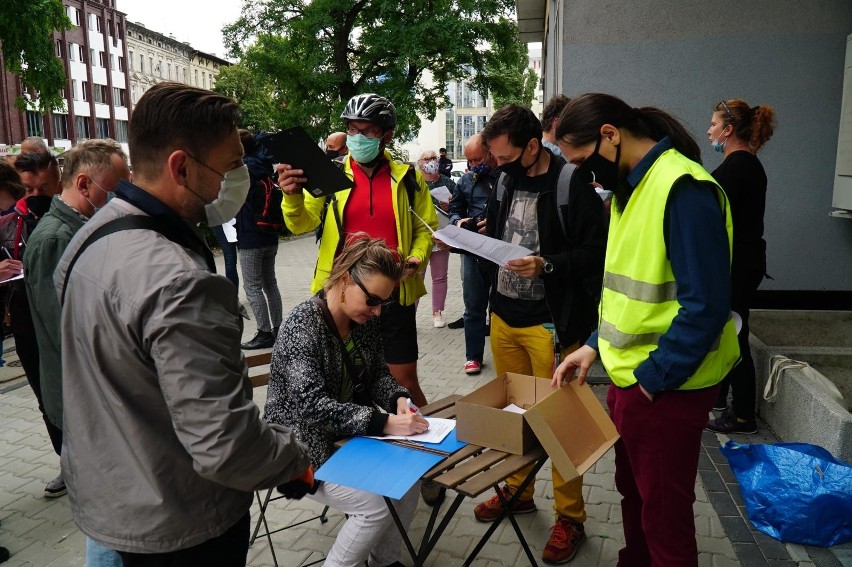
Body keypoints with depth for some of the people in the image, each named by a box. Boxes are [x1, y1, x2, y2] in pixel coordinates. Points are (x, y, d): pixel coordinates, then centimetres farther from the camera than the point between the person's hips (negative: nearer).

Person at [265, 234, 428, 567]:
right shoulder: (304, 325, -25)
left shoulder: (363, 319, -2)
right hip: (302, 443, -7)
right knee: (374, 506, -18)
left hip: (349, 434, 7)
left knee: (407, 485, -6)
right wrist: (383, 423, -35)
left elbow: (377, 373, 7)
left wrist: (397, 398, -15)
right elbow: (310, 405, -31)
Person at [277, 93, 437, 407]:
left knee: (404, 380, 8)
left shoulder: (408, 178, 2)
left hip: (394, 294, -1)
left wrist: (416, 259, -10)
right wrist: (293, 195, -25)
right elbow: (301, 225, -5)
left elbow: (426, 228, 9)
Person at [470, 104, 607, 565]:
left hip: (550, 323, -7)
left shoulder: (571, 185, -14)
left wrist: (548, 266, -26)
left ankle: (570, 517, 21)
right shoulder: (505, 181, 8)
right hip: (504, 317, 7)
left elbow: (597, 250, -15)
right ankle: (517, 490, 38)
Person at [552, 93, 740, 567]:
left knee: (663, 511, 9)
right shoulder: (632, 187, 9)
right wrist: (595, 345, 7)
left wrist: (651, 378, -17)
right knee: (634, 492, 24)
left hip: (665, 387, -9)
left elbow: (705, 305, -23)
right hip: (630, 376, 9)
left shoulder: (683, 189, -20)